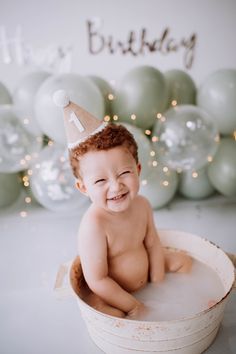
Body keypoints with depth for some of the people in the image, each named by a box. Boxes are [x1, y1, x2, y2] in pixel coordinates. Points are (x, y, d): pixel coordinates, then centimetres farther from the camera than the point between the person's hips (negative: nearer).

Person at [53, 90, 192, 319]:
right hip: (112, 293, -6)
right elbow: (97, 280, -29)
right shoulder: (94, 225, -35)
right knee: (102, 310, -36)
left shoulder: (142, 205, -14)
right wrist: (133, 306, -19)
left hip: (145, 279, 7)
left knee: (182, 259, 13)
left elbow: (153, 244, -2)